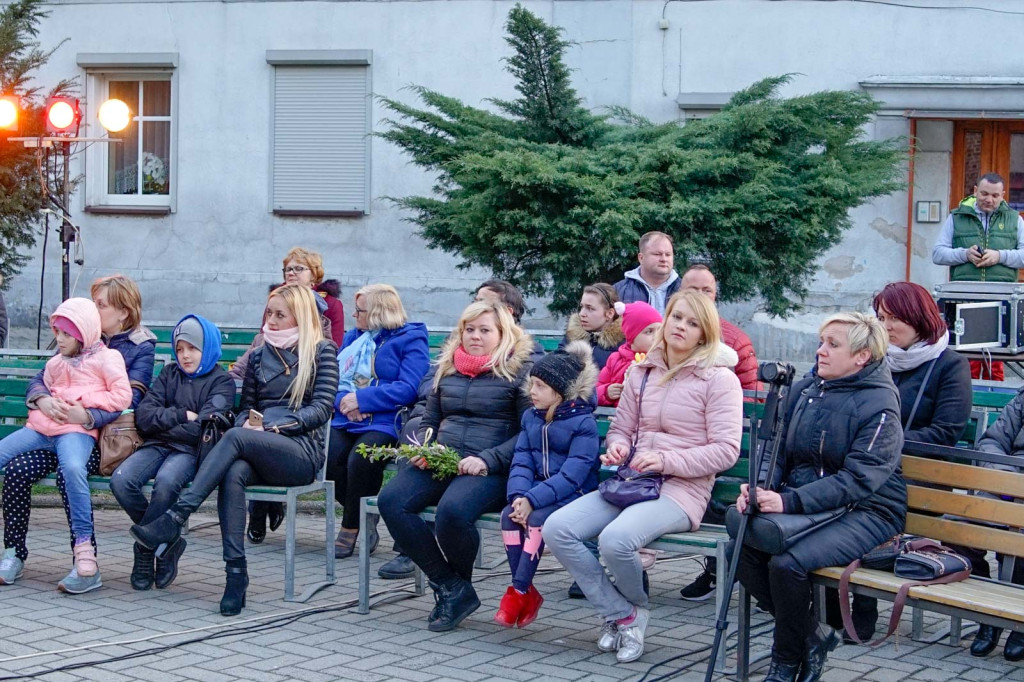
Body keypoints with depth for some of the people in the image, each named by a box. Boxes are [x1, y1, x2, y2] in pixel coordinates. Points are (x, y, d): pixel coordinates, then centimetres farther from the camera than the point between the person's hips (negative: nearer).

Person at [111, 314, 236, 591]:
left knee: (166, 482, -38)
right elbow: (143, 414, 8)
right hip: (157, 446, 5)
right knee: (121, 480, -26)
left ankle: (146, 546, -12)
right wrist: (181, 416, -3)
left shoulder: (221, 381, 7)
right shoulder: (170, 374, 22)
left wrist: (162, 423, -3)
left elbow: (204, 428, -10)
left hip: (191, 451, -5)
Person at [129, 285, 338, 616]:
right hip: (258, 450, 4)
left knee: (236, 437, -33)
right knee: (233, 473, -34)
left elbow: (322, 408, -2)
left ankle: (173, 520, -39)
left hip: (303, 450, -4)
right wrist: (248, 422, -4)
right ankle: (235, 570, -38)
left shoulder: (322, 352, 8)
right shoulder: (259, 355, 22)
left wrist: (274, 426, -13)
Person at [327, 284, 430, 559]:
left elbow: (409, 389, -11)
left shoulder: (411, 338, 1)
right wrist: (343, 400, -6)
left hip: (385, 422, -6)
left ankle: (351, 528, -10)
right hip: (347, 421, 6)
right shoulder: (353, 337, 23)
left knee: (359, 460, -33)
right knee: (330, 458, -25)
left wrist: (361, 399, -14)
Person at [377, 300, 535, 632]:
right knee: (390, 501, -22)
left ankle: (457, 587, -4)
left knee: (451, 510, -37)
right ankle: (450, 587, -14)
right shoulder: (447, 368, 22)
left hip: (490, 469, -6)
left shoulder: (519, 370, 4)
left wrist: (488, 459, -16)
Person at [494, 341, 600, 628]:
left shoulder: (583, 423, -10)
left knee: (538, 517, -31)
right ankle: (527, 593, -16)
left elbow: (572, 474, -18)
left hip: (573, 496, -6)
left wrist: (533, 500, -26)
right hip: (537, 494, 6)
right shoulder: (530, 417, 12)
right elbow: (521, 462, 4)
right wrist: (519, 495, -17)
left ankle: (518, 591, -22)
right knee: (508, 514, -22)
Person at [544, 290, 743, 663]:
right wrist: (617, 448, -2)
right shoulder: (642, 373, 16)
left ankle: (633, 608, 2)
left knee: (615, 539, -33)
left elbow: (725, 450, -9)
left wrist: (665, 461, -17)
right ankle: (622, 615, -5)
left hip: (682, 490, -6)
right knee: (556, 529, -17)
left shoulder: (719, 379, -2)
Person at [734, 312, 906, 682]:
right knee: (741, 551, -18)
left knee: (788, 564, -30)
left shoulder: (880, 406, -12)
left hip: (864, 511, -7)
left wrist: (790, 502, -29)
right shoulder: (803, 390, 9)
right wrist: (759, 487, -10)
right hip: (803, 503, 7)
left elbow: (856, 480, -21)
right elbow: (779, 452, 13)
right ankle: (813, 634, 1)